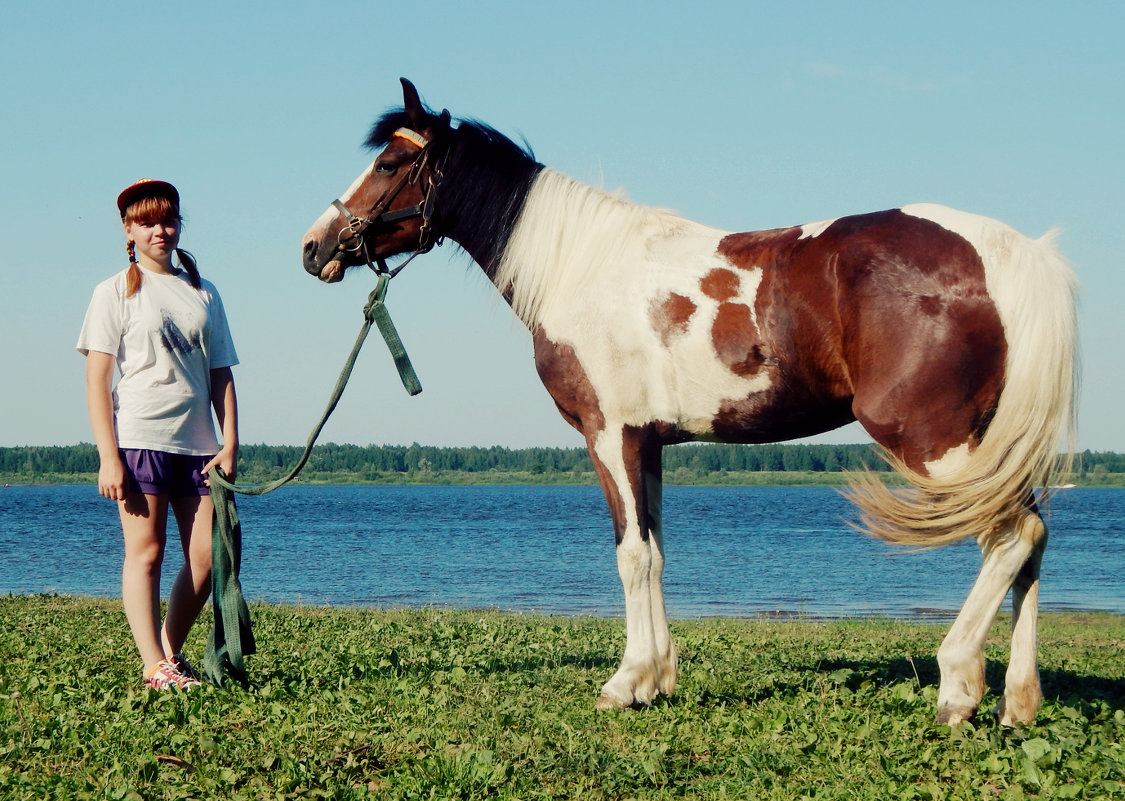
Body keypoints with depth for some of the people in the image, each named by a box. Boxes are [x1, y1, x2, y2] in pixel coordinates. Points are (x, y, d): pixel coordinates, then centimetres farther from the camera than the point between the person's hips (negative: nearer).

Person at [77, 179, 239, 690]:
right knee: (145, 552, -5)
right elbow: (97, 380, -2)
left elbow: (221, 376, 15)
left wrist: (230, 443, 3)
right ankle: (155, 666, -4)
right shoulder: (117, 292, 4)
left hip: (197, 442, 4)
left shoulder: (203, 294, 16)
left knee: (208, 556, 1)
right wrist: (108, 456, -10)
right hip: (139, 438, -4)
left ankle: (171, 648, 17)